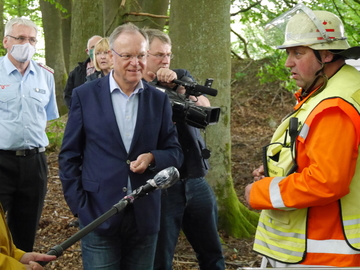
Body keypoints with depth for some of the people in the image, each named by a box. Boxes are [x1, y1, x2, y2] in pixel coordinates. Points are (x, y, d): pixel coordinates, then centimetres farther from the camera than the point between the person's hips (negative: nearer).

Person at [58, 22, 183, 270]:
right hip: (98, 213, -2)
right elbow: (69, 156, 2)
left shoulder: (159, 100, 6)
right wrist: (79, 207, -6)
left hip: (145, 216, 2)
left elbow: (175, 153, 8)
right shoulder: (85, 95, 0)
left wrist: (152, 157, -13)